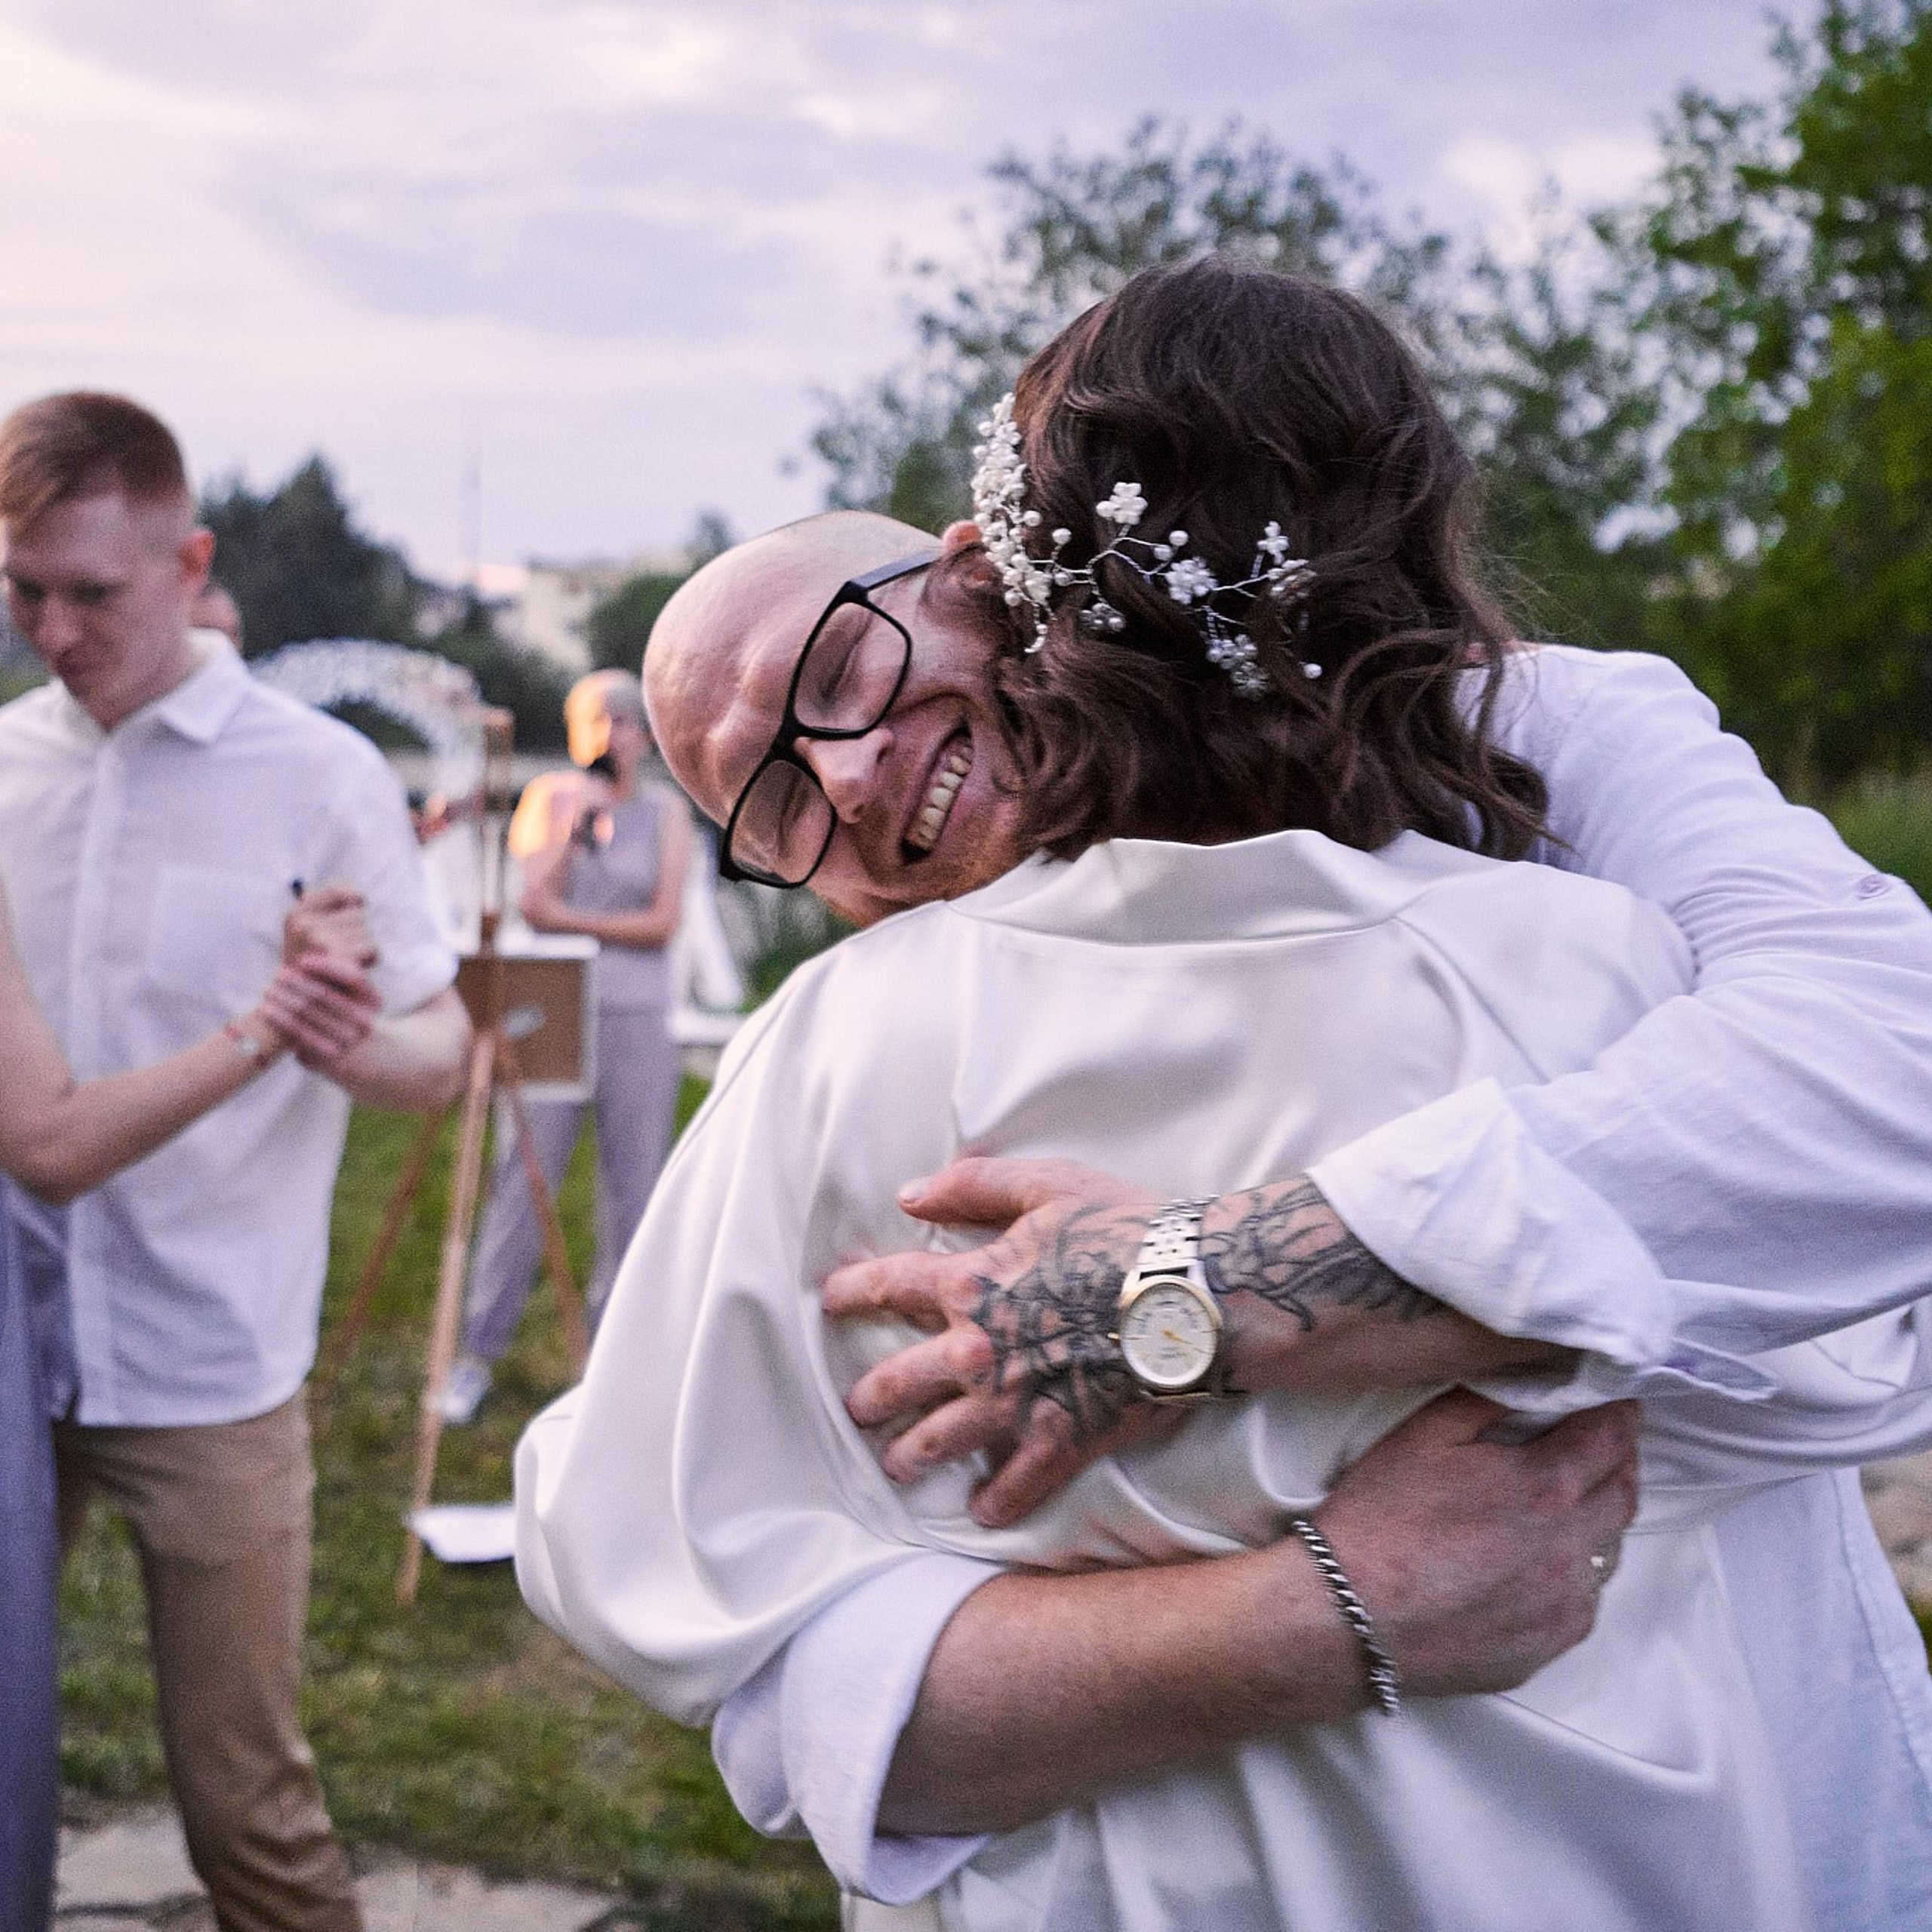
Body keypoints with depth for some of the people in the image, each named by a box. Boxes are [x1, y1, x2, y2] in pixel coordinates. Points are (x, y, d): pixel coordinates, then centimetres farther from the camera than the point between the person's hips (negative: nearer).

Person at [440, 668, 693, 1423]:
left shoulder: (667, 811, 6)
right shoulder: (551, 797, 7)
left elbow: (663, 923, -5)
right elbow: (534, 900, -6)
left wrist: (572, 922, -10)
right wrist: (573, 822, -14)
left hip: (637, 1020, 0)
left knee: (633, 1189, 2)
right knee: (520, 1184, -2)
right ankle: (478, 1354, 7)